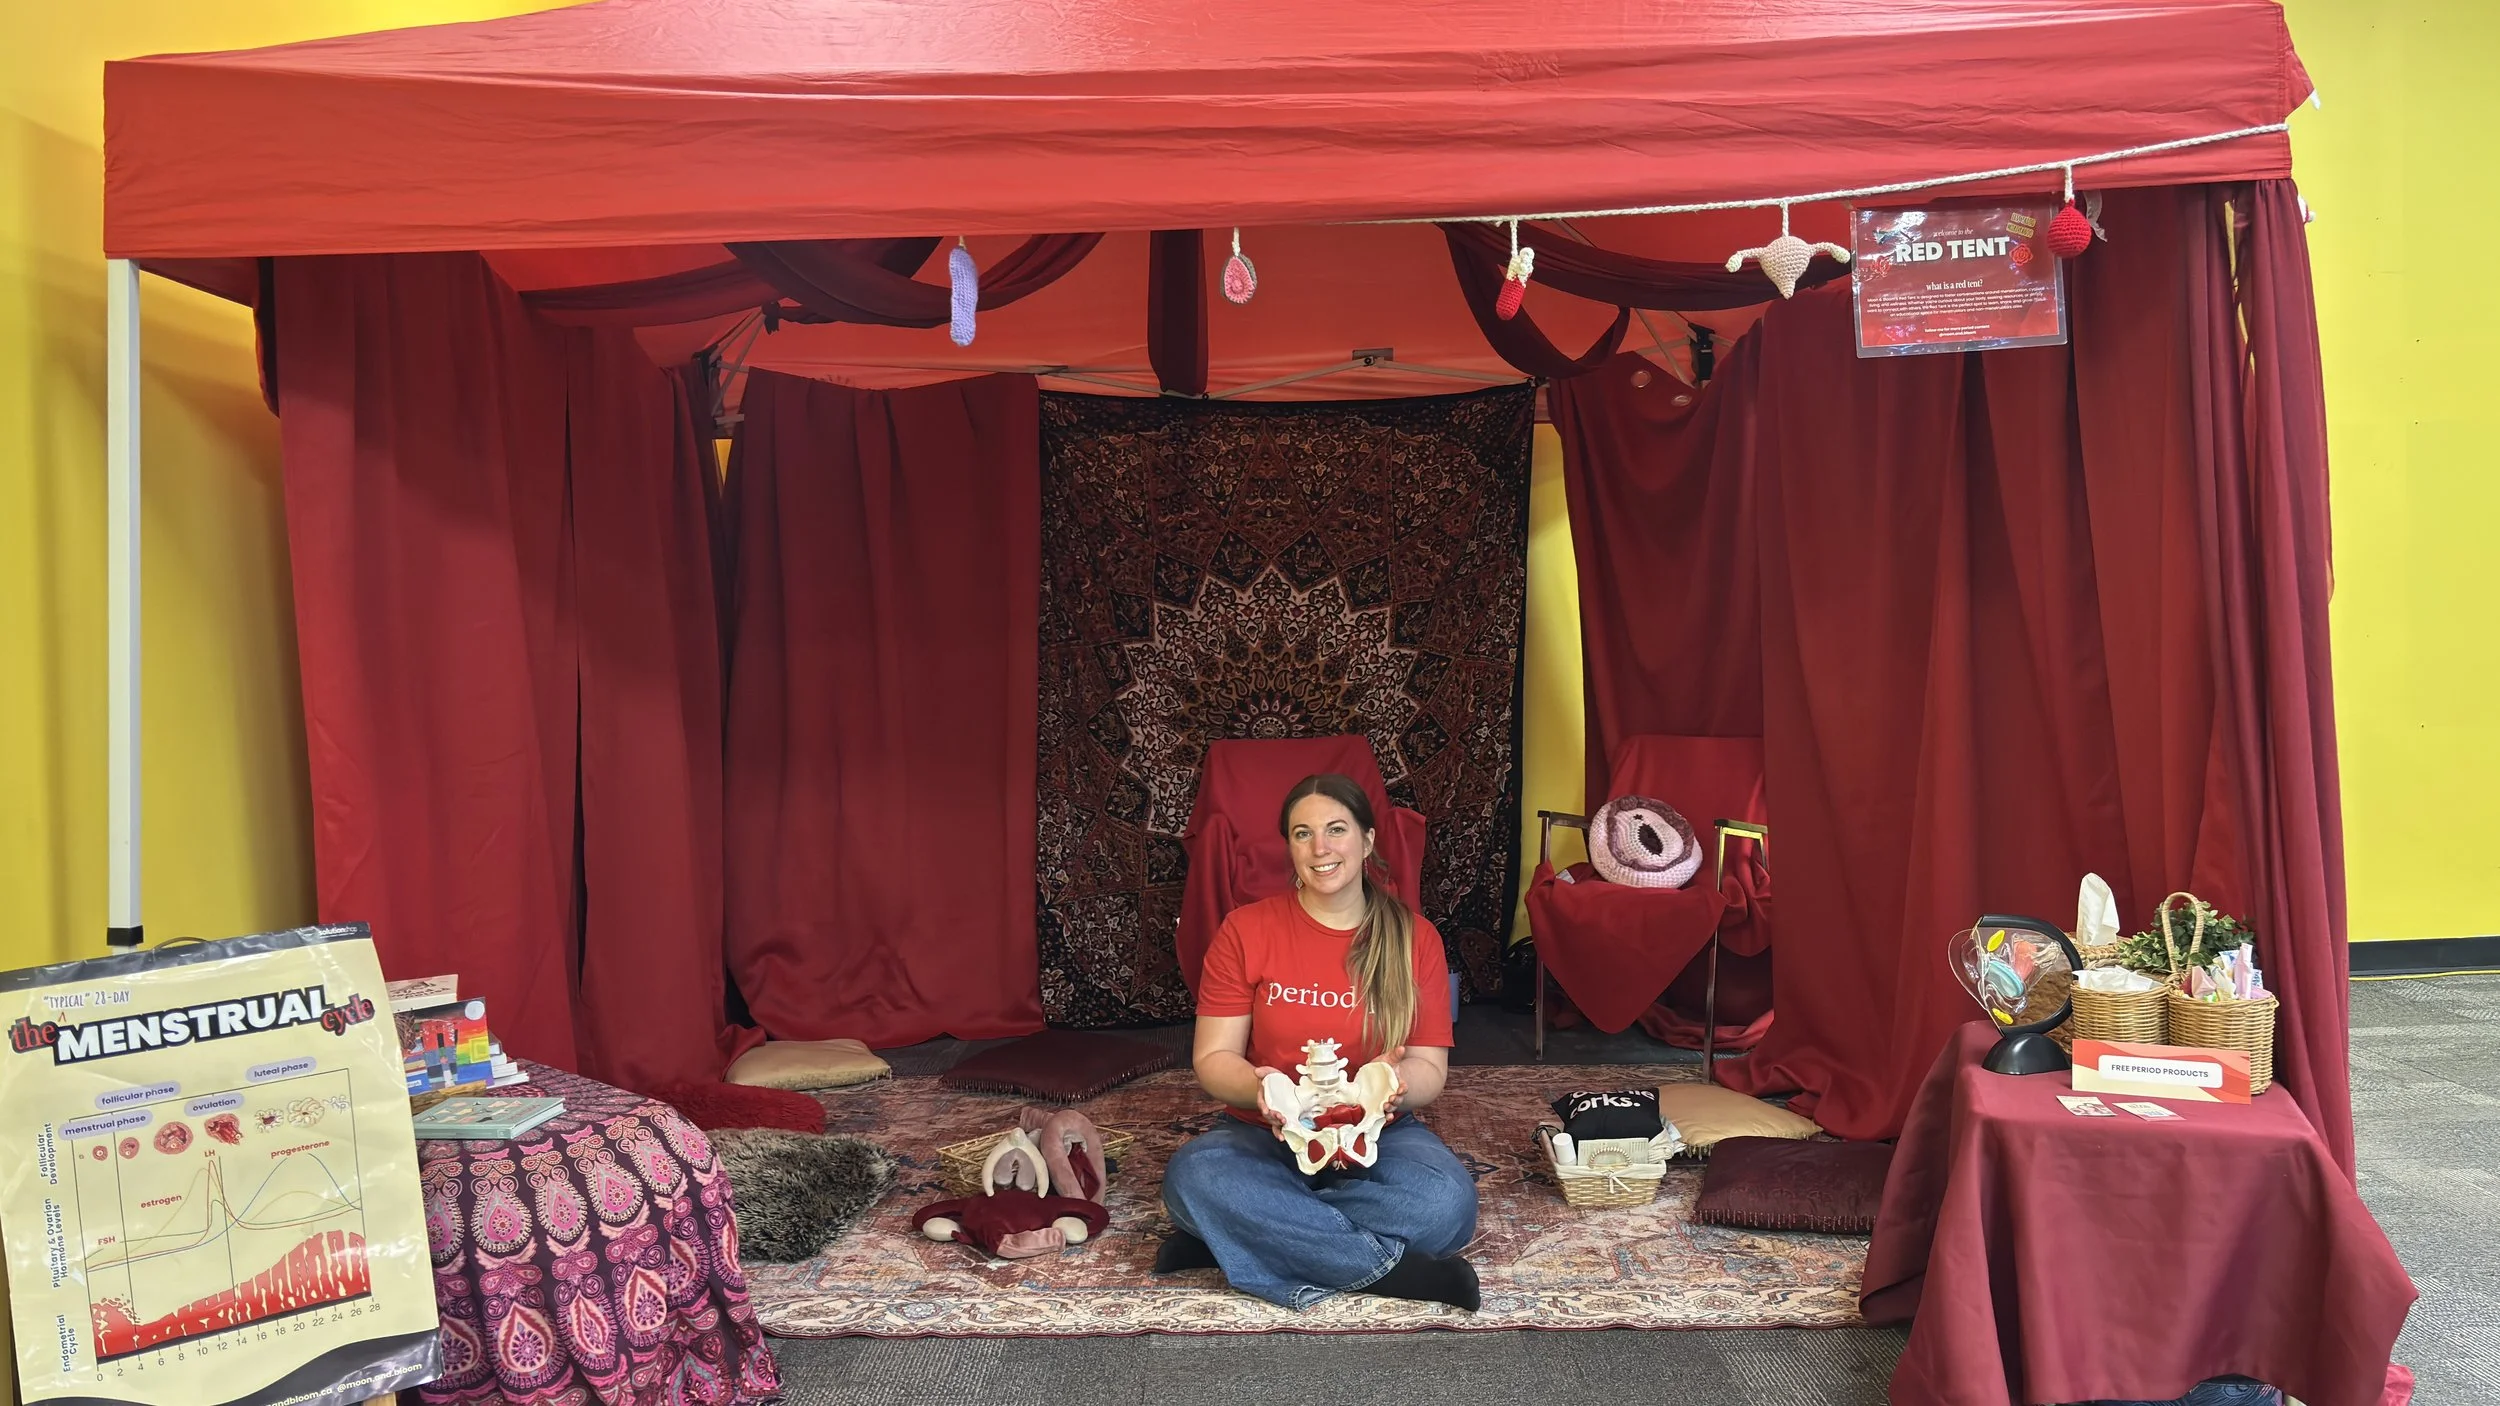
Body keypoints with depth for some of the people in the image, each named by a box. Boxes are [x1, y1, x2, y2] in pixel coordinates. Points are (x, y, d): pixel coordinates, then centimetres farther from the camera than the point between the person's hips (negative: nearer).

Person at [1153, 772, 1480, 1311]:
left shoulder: (1415, 938, 1)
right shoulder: (1246, 930, -1)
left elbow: (1430, 1068, -1)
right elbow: (1212, 1058, -3)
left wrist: (1398, 1081, -26)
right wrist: (1255, 1086, -26)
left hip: (1377, 1137, 1)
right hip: (1266, 1137, 0)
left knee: (1447, 1202, -32)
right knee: (1192, 1176, -34)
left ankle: (1242, 1234, -21)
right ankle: (1392, 1267, -26)